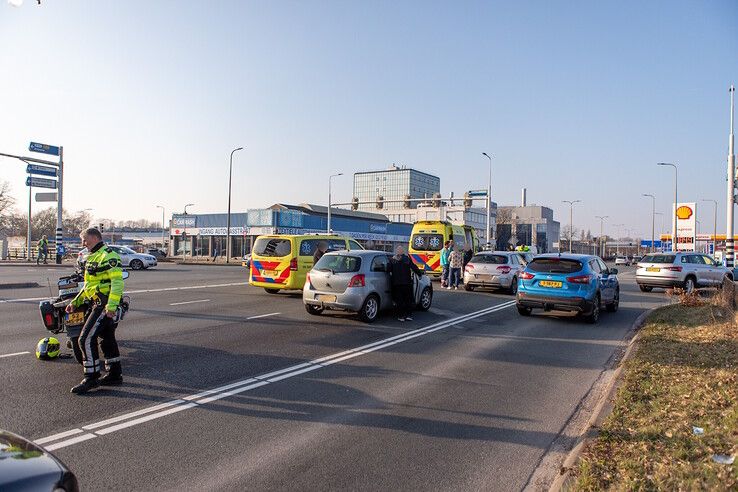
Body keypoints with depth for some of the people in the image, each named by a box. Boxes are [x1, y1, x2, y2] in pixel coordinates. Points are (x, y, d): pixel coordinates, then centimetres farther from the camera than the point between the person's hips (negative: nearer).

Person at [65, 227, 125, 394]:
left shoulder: (108, 256, -14)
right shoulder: (94, 257, 21)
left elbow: (117, 281, -23)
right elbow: (89, 284, 28)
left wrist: (111, 305, -30)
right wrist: (75, 302, 23)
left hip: (105, 305, -11)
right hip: (99, 304, 11)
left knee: (86, 339, -10)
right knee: (107, 339, 15)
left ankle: (91, 377, -2)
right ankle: (115, 375, 24)